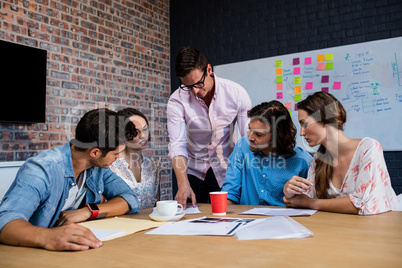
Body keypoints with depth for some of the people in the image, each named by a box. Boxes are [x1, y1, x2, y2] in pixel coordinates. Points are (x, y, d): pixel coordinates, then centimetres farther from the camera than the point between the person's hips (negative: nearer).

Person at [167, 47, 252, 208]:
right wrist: (183, 184, -33)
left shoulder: (236, 93, -12)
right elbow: (177, 145, -19)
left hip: (227, 172, 0)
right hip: (193, 172, 0)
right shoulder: (177, 100, -14)